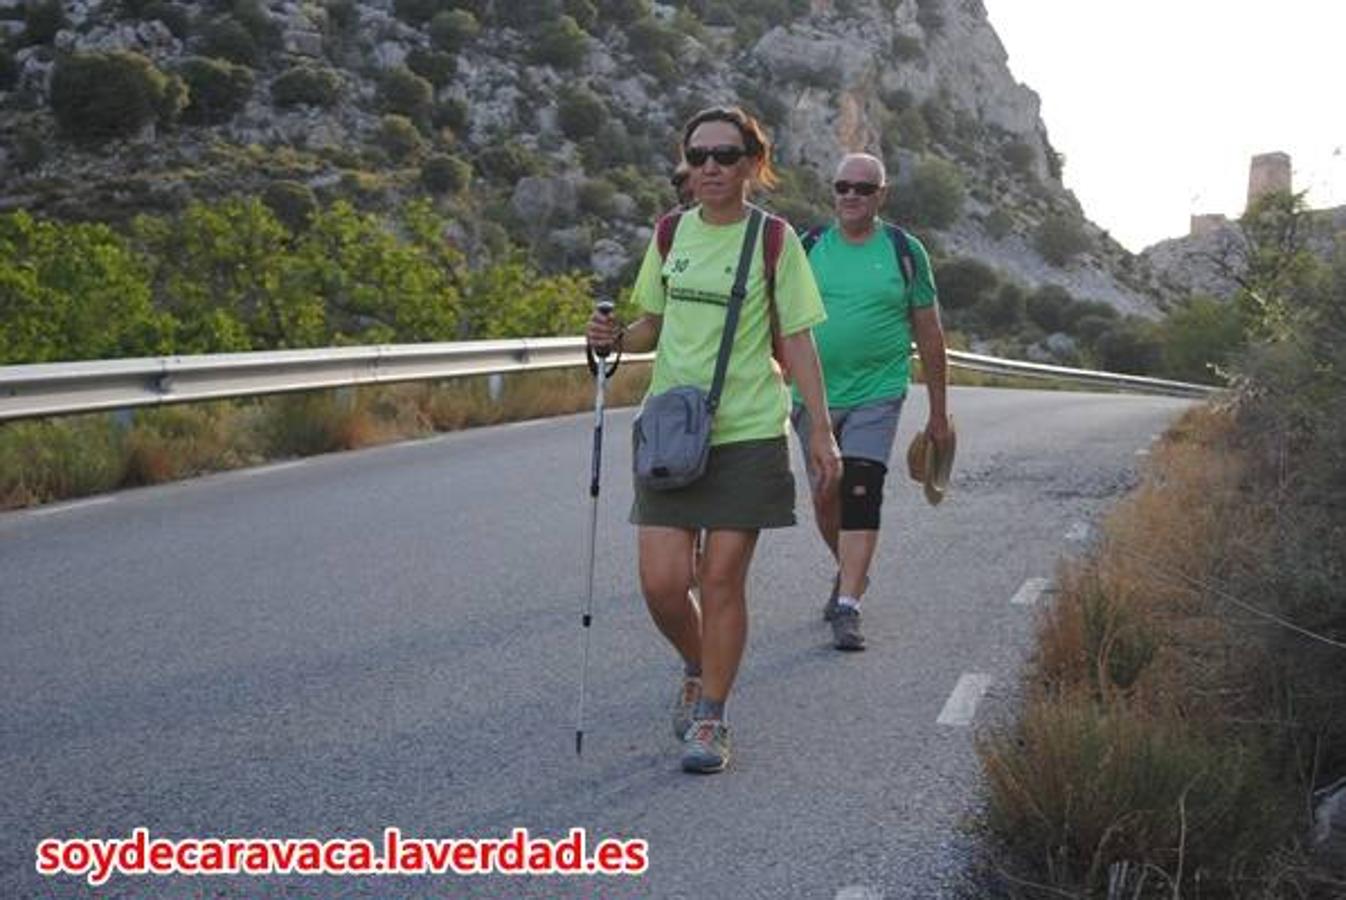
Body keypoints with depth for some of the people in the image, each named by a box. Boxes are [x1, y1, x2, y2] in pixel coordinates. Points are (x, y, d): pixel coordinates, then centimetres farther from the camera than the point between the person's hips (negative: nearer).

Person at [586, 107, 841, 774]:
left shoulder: (774, 240, -2)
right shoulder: (672, 233, 8)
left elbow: (797, 341, 0)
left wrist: (821, 430, -4)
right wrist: (615, 338, -4)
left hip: (747, 431, -3)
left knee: (723, 578, -1)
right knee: (662, 582, -3)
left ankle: (710, 719, 14)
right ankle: (698, 670, 28)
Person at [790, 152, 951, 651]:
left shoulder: (904, 251, 1)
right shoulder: (809, 248, 4)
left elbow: (930, 335, 5)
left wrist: (939, 412, 6)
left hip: (876, 394, -3)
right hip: (814, 395, 3)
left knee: (861, 496, -14)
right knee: (825, 497, 11)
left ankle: (848, 608, -14)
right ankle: (849, 572, 38)